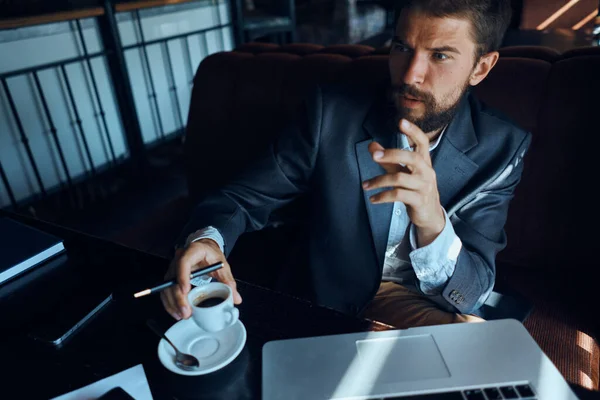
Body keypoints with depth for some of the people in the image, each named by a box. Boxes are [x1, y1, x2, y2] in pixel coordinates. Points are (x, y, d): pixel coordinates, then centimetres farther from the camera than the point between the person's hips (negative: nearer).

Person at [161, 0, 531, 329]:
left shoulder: (501, 149, -11)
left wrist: (432, 221, -37)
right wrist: (206, 239, -32)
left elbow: (470, 293, -16)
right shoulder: (333, 112, -14)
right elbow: (244, 198, -9)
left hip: (431, 305, 0)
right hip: (322, 302, 1)